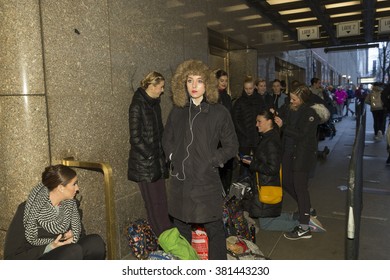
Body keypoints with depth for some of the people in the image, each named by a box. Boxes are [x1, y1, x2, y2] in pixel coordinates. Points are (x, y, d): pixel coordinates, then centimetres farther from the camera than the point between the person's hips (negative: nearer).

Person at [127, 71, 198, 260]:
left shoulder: (155, 103, 12)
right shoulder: (137, 105, -11)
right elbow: (135, 137, -14)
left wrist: (162, 155, 9)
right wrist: (151, 156, -12)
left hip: (157, 161, 7)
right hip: (144, 163, -7)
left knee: (161, 201, 10)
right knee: (154, 203, -1)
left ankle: (167, 236, 18)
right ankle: (168, 239, 7)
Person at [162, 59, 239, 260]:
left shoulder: (219, 112, -6)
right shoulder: (177, 111, 5)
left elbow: (232, 146, -1)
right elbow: (167, 138, 19)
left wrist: (212, 161, -9)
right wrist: (172, 156, 5)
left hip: (207, 181, -4)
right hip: (180, 181, 4)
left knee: (214, 229, 6)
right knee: (181, 228, 19)